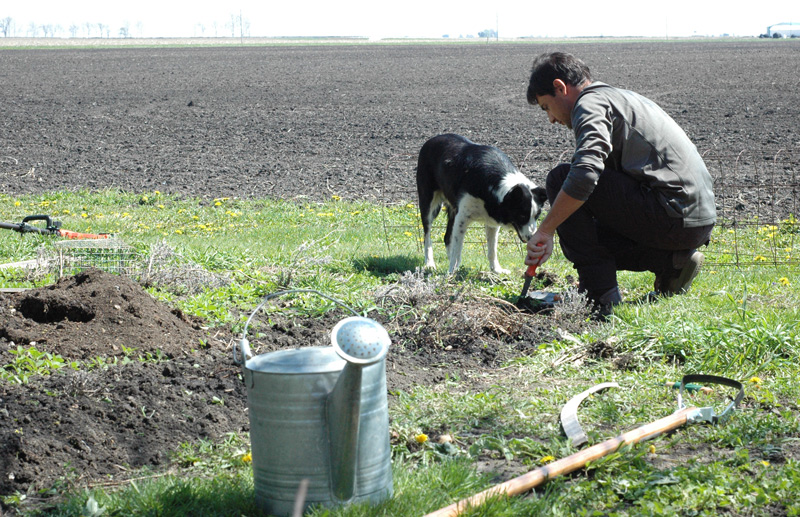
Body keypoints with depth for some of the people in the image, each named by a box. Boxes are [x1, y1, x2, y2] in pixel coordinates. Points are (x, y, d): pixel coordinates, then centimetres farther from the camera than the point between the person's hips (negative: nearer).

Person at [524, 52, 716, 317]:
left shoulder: (590, 103, -6)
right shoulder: (623, 98, 25)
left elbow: (586, 173, -25)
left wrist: (544, 231, -17)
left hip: (673, 213, -10)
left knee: (561, 179, -5)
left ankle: (600, 295, -8)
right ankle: (670, 261, 8)